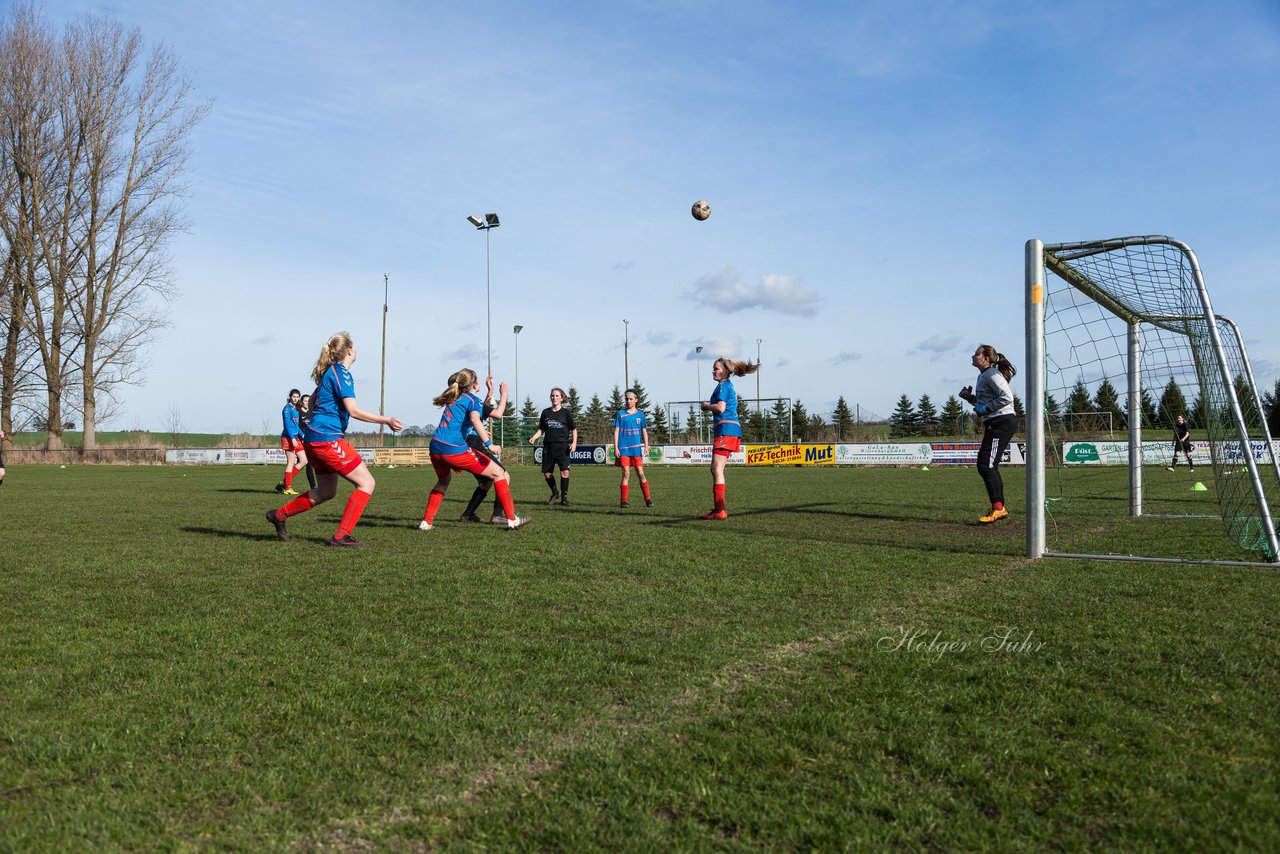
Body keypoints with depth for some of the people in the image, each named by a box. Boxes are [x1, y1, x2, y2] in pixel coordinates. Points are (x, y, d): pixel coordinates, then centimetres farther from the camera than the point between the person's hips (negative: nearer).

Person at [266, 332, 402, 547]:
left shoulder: (329, 372, 17)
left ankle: (279, 515, 28)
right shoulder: (341, 372, -12)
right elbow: (354, 411, -20)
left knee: (326, 491, 20)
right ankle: (341, 536, -10)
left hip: (314, 438, 10)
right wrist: (386, 420, -16)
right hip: (328, 438, -10)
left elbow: (312, 400, 30)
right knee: (366, 482, -8)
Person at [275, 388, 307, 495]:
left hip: (295, 438, 9)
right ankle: (287, 488, 0)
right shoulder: (287, 408, -8)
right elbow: (287, 424, -16)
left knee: (304, 461, 4)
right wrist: (293, 438, -21)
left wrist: (302, 435, 12)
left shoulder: (296, 409, 17)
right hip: (288, 437, -9)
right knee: (291, 463, -6)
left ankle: (285, 482, 10)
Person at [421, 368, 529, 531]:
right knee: (499, 473, 2)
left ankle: (427, 521, 27)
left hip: (436, 446, 8)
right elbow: (475, 420, -22)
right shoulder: (474, 400, 0)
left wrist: (481, 431, 45)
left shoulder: (454, 397, 22)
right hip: (455, 449, -8)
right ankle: (512, 519, -1)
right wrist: (488, 444, -25)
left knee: (443, 480, 36)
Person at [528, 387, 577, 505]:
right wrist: (534, 437, -3)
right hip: (548, 446, 3)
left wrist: (574, 442, -8)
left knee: (565, 471, -15)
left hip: (563, 446, -3)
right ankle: (554, 493, 28)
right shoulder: (545, 412, 10)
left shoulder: (566, 413, 2)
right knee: (547, 473, 3)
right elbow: (541, 429, 14)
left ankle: (564, 497, -1)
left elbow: (574, 429, 6)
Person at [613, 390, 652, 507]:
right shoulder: (620, 414, 4)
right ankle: (624, 500, 2)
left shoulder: (640, 414, 9)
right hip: (624, 449, -1)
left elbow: (644, 432, 12)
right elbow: (616, 431, 2)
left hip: (636, 448, 1)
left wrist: (646, 447, 3)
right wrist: (616, 447, -5)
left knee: (641, 473, -1)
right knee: (626, 474, -4)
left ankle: (648, 499, 6)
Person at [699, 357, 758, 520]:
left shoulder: (723, 385, -6)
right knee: (715, 469, 14)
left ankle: (720, 511, -17)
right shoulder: (729, 386, 24)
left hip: (726, 428, -10)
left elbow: (720, 408, -18)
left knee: (717, 469, -13)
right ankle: (718, 508, 17)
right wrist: (709, 407, 15)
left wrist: (707, 406, -1)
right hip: (731, 428, 10)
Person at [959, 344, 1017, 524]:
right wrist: (969, 397, 11)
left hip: (1002, 422, -11)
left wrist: (984, 409, -17)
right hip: (994, 424, 11)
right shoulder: (983, 376, 19)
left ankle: (997, 508, -11)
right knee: (989, 466, 12)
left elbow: (1007, 397, -22)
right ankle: (1000, 509, 17)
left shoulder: (992, 374, -11)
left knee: (986, 465, -13)